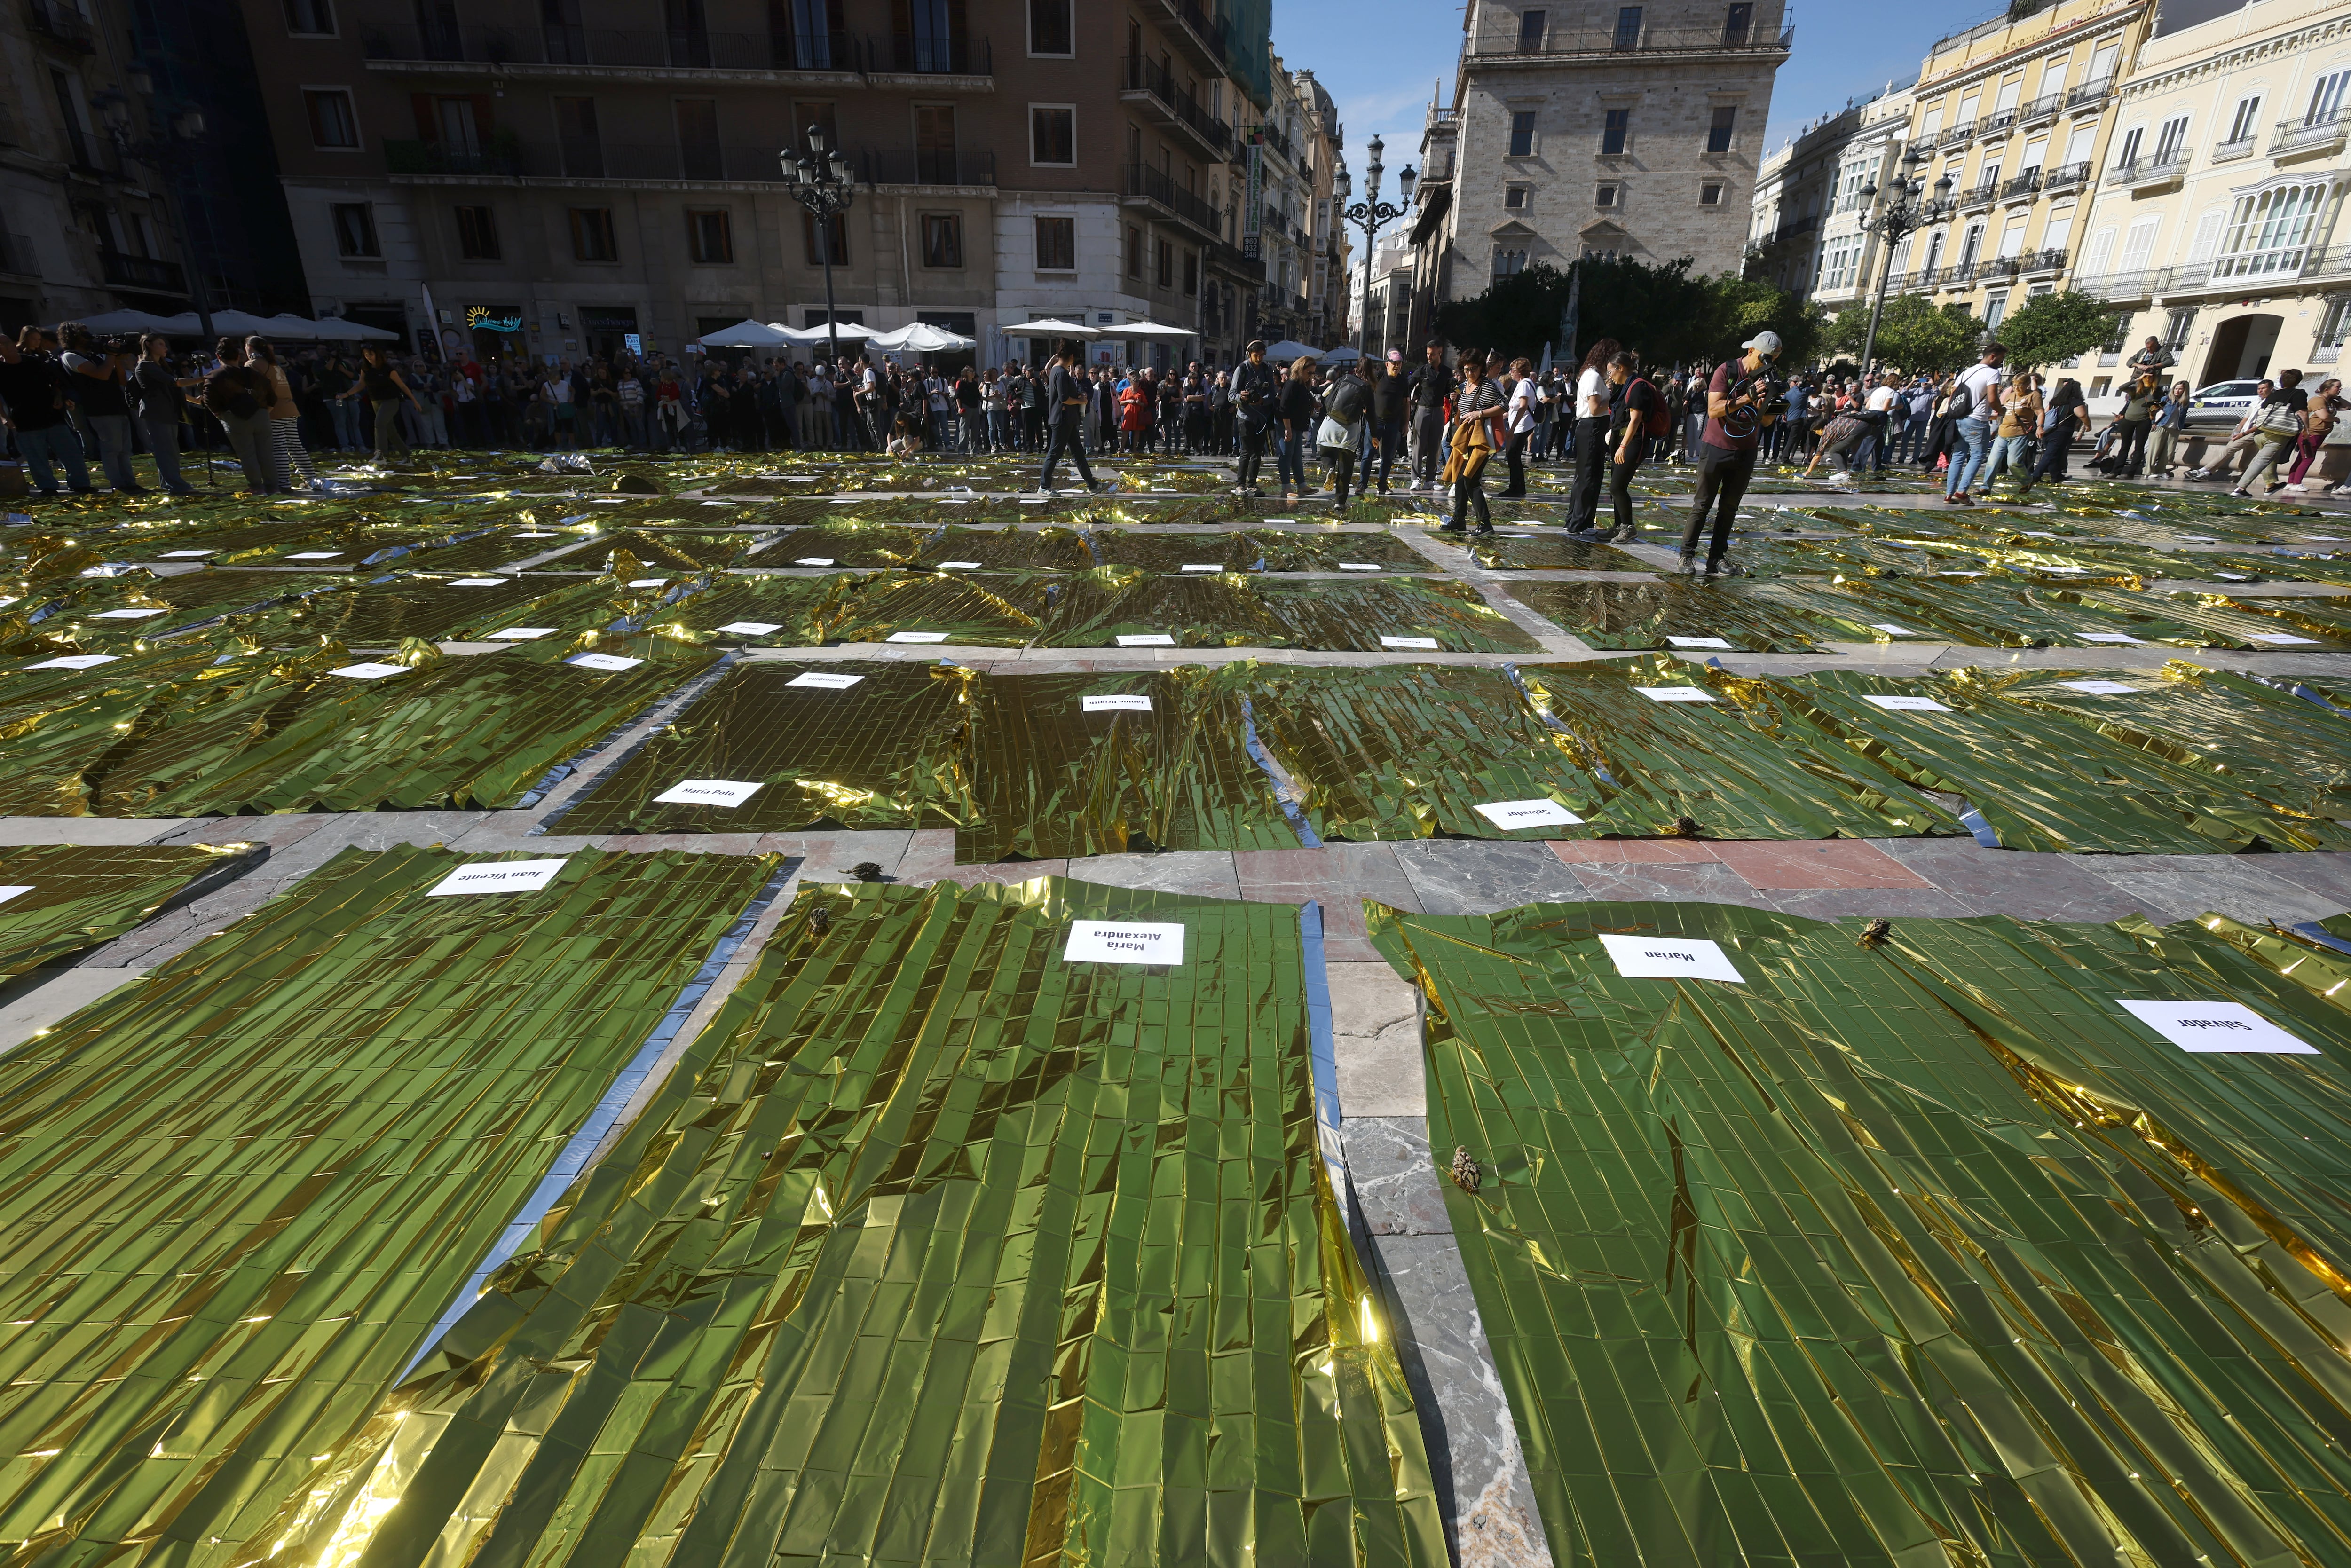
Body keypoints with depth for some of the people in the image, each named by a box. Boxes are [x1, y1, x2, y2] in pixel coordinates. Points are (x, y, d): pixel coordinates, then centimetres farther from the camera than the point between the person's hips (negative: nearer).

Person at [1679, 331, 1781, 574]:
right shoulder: (1727, 371, -11)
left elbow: (1766, 422, 5)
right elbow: (1713, 410, -20)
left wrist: (1764, 407, -17)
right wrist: (1745, 399, -30)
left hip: (1745, 452, 5)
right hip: (1716, 448, -4)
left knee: (1729, 507, 5)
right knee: (1703, 505, -1)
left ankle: (1716, 559, 9)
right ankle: (1687, 555, 5)